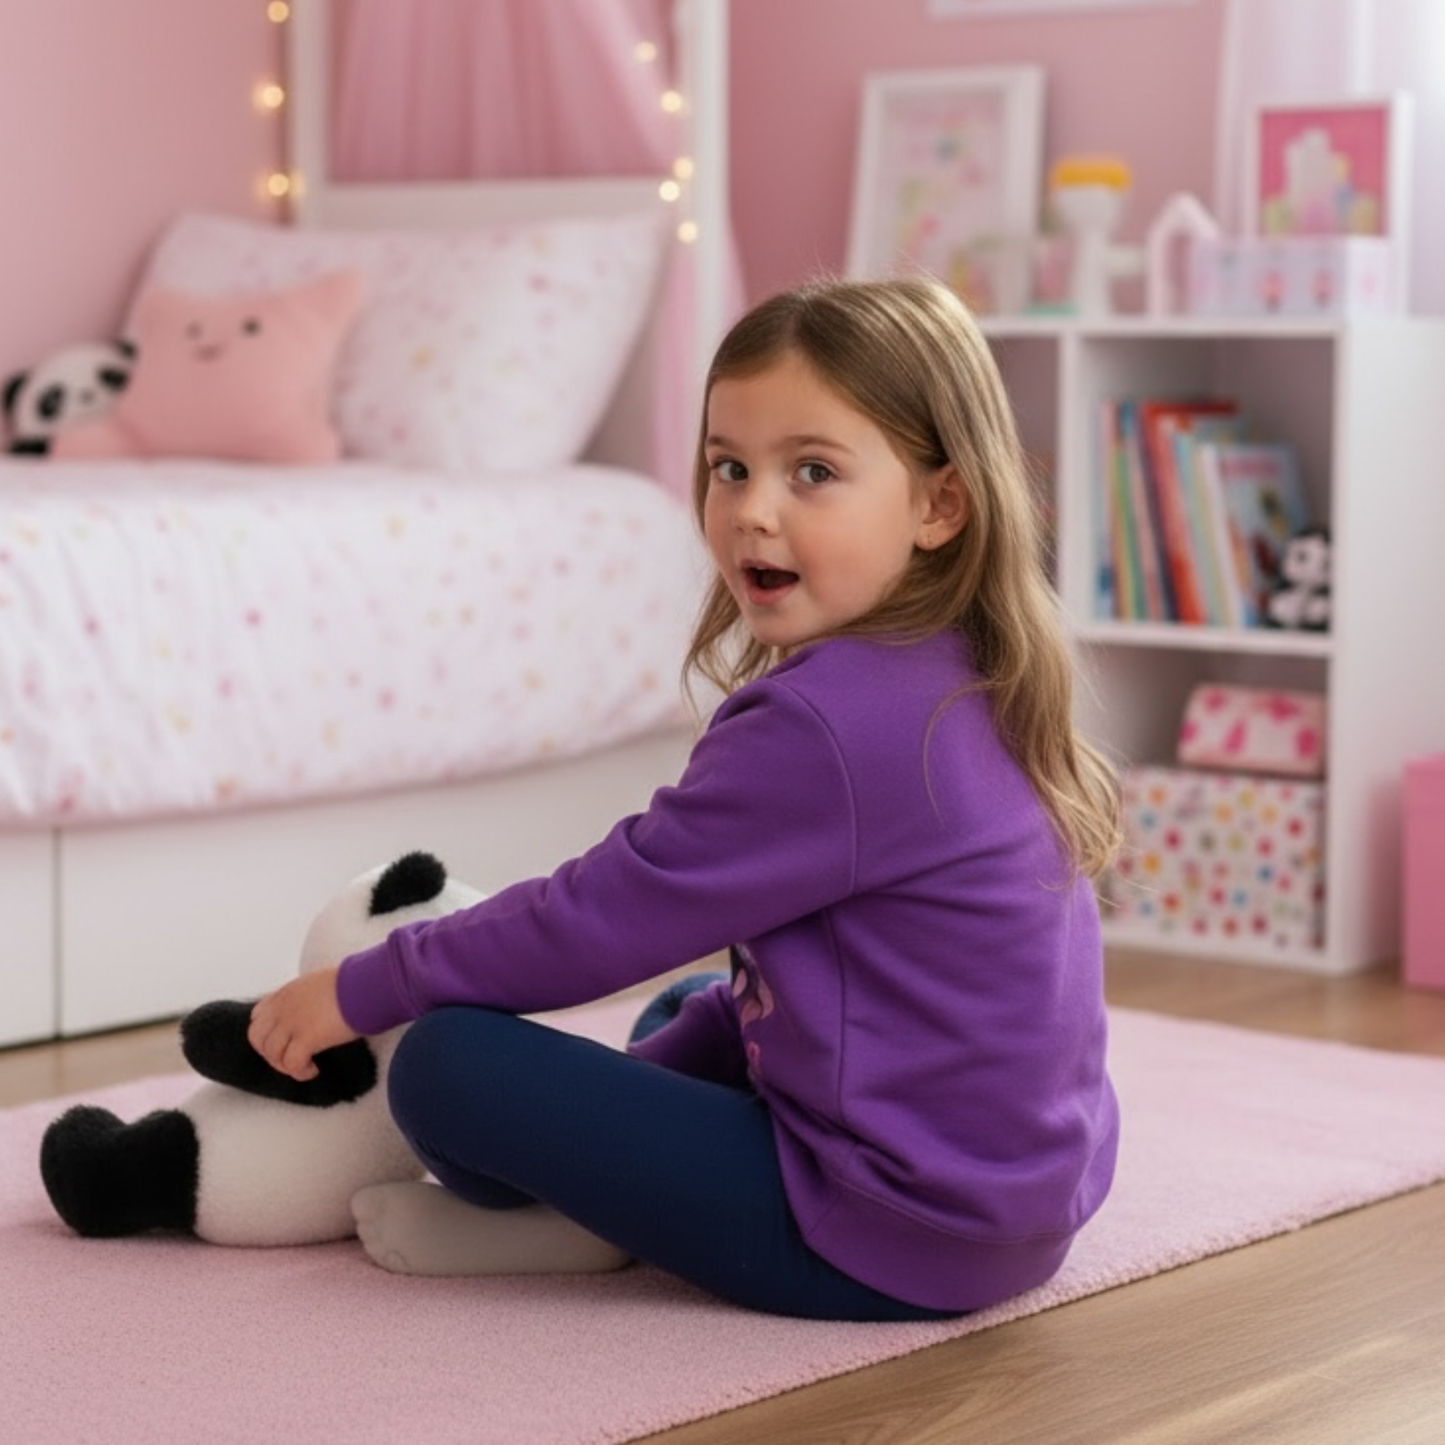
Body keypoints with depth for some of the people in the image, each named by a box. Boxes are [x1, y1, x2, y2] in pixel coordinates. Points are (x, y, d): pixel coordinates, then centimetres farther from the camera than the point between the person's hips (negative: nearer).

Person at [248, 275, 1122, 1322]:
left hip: (884, 1239, -10)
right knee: (675, 1020, 34)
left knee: (448, 1060, -12)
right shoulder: (962, 686, 7)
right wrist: (655, 1066, 11)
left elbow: (602, 916, -15)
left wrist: (360, 991, -3)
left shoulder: (825, 724, -23)